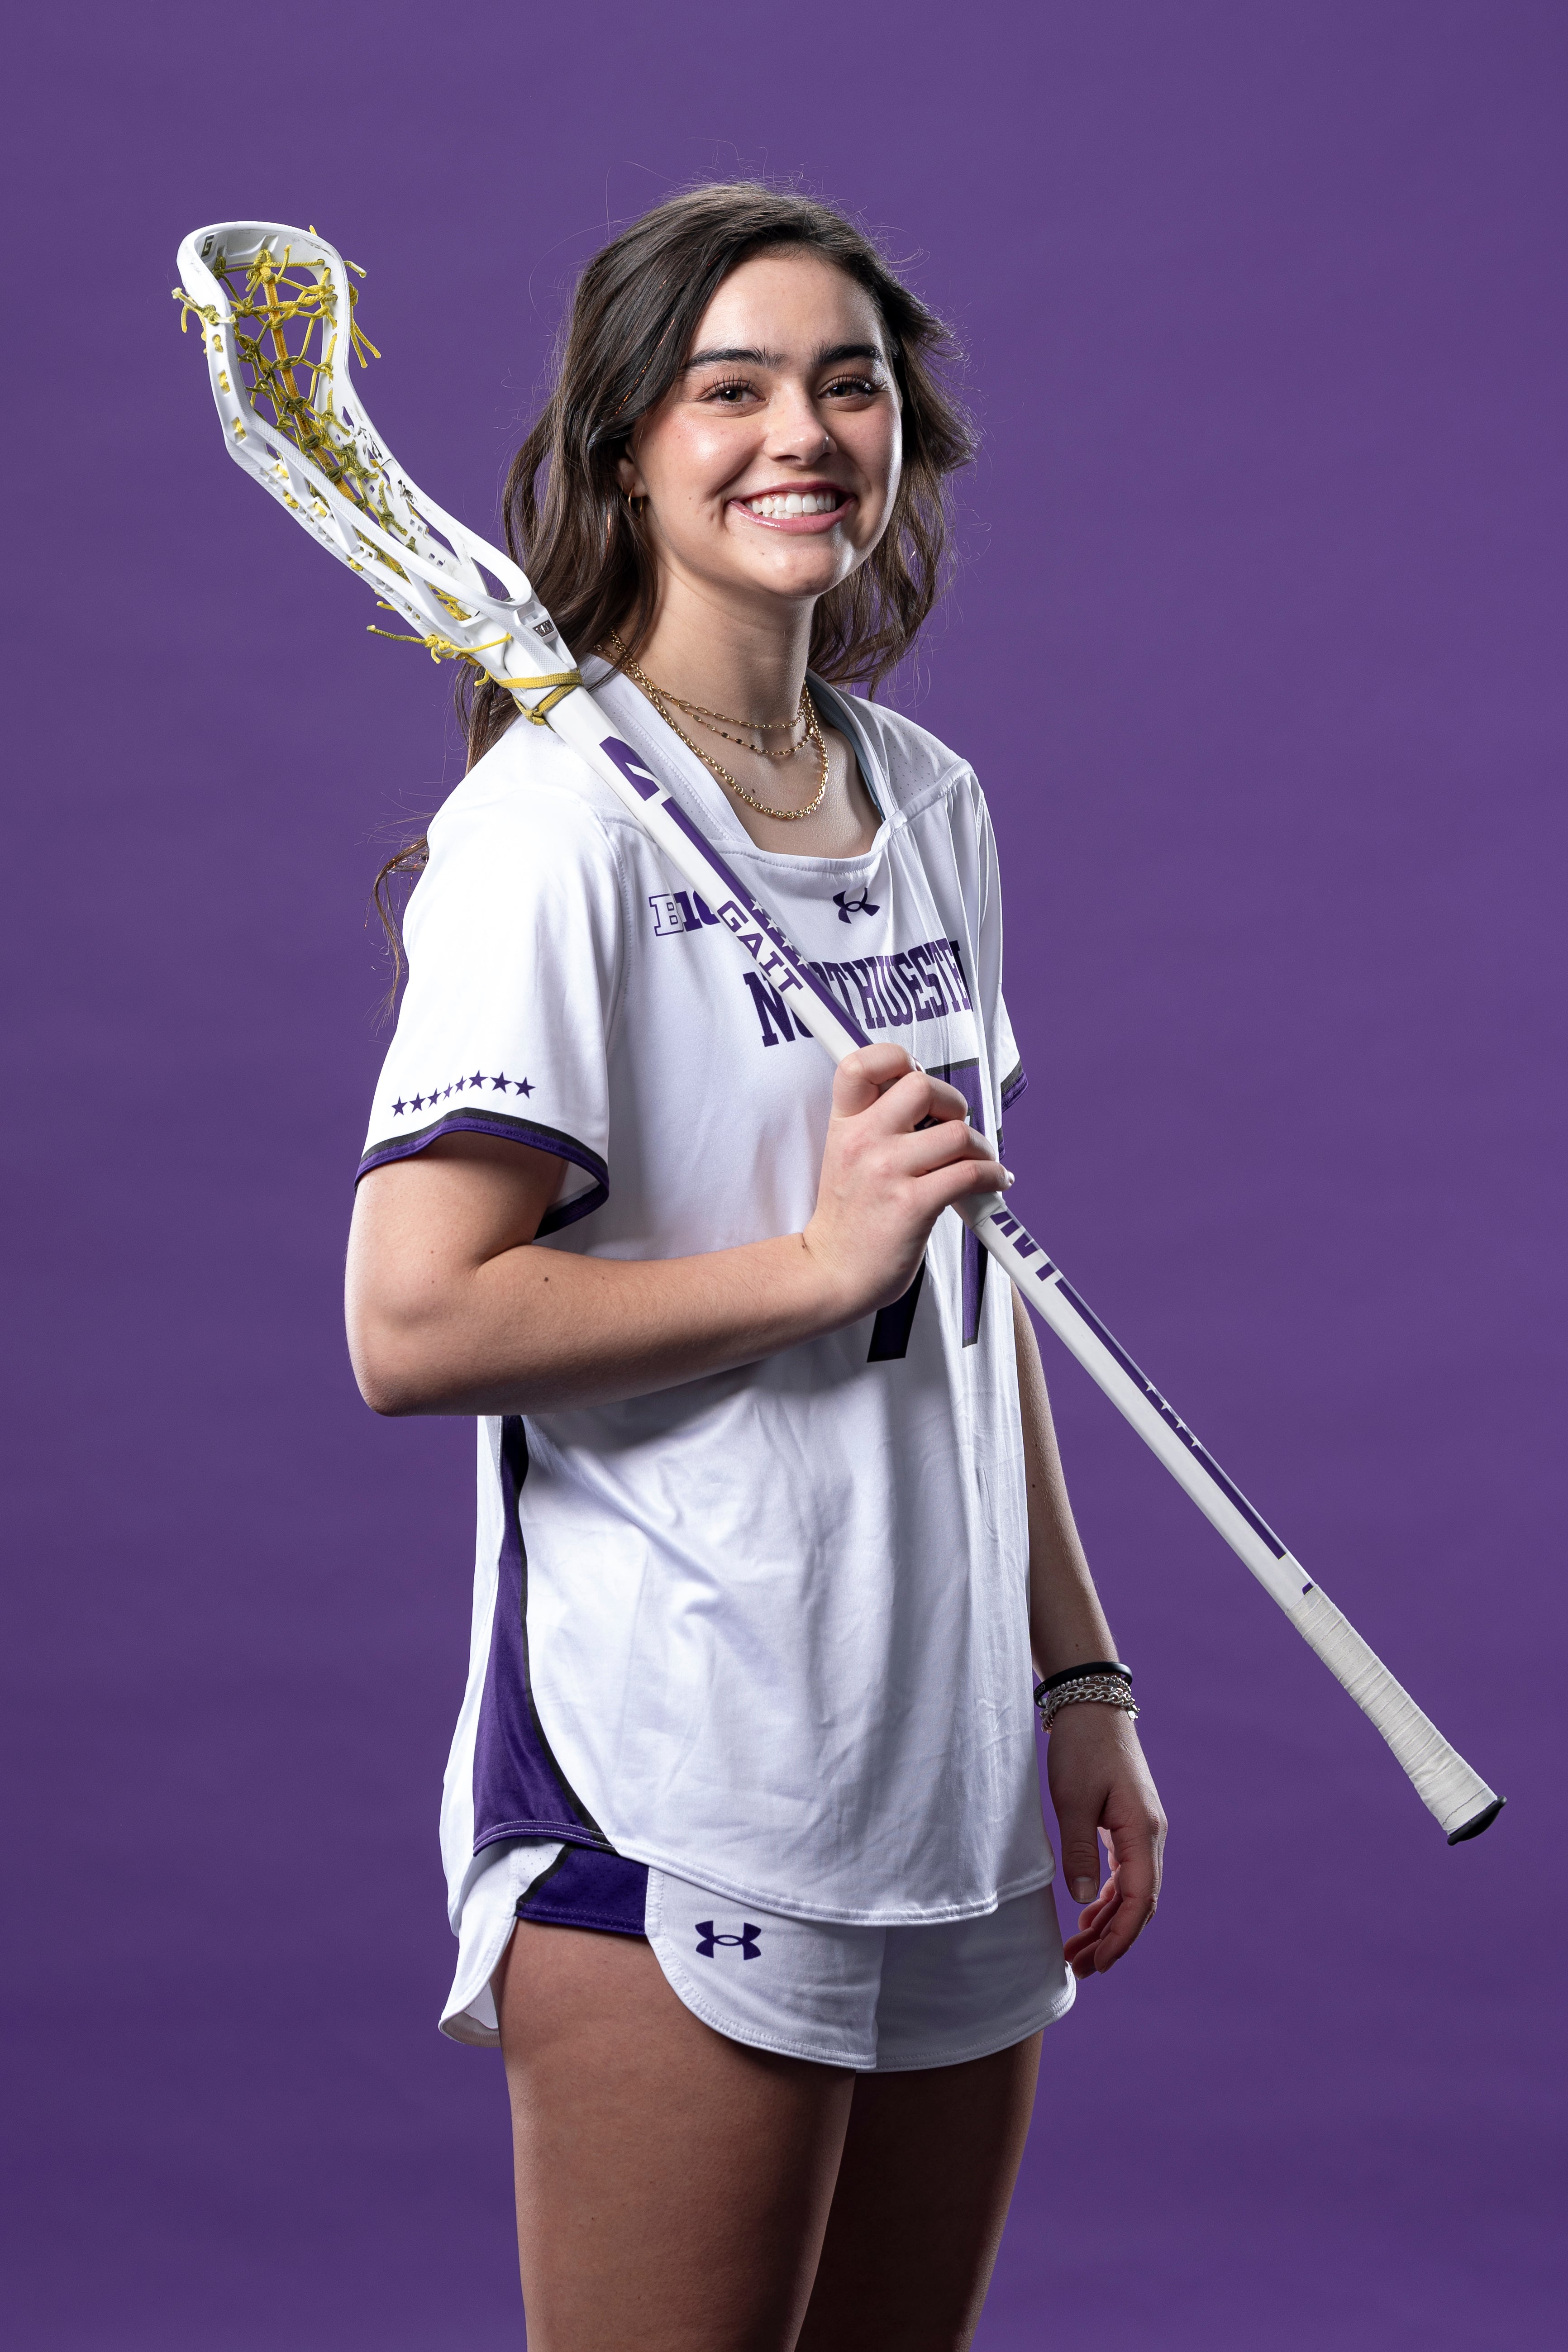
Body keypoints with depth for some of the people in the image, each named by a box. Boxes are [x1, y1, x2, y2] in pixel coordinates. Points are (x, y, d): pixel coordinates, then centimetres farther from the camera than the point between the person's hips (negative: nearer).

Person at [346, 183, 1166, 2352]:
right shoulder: (561, 816, -10)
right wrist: (822, 1256, -16)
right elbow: (414, 1323, -18)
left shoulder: (931, 805, 13)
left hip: (953, 1790, 7)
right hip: (672, 1807, -7)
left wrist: (1079, 1679, 16)